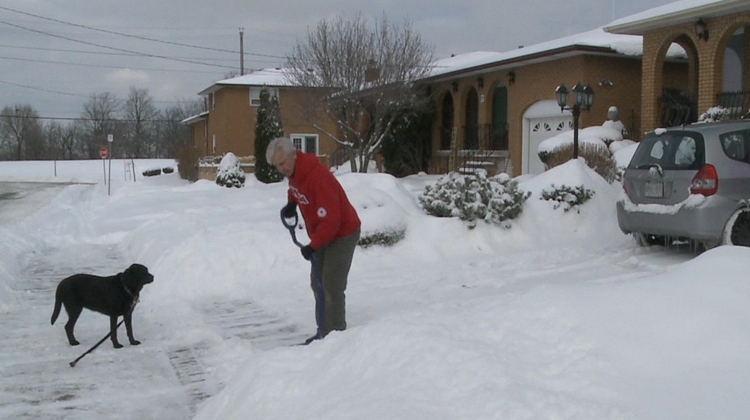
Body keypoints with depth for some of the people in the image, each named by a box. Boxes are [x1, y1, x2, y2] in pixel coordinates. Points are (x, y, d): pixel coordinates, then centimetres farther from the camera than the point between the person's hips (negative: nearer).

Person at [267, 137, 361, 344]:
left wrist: (313, 245, -28)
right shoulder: (293, 171, -2)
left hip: (343, 234, -10)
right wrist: (291, 202, 4)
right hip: (324, 235, 10)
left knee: (332, 287, -12)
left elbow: (331, 220, -31)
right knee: (318, 283, 13)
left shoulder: (317, 177, -30)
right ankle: (324, 332, 23)